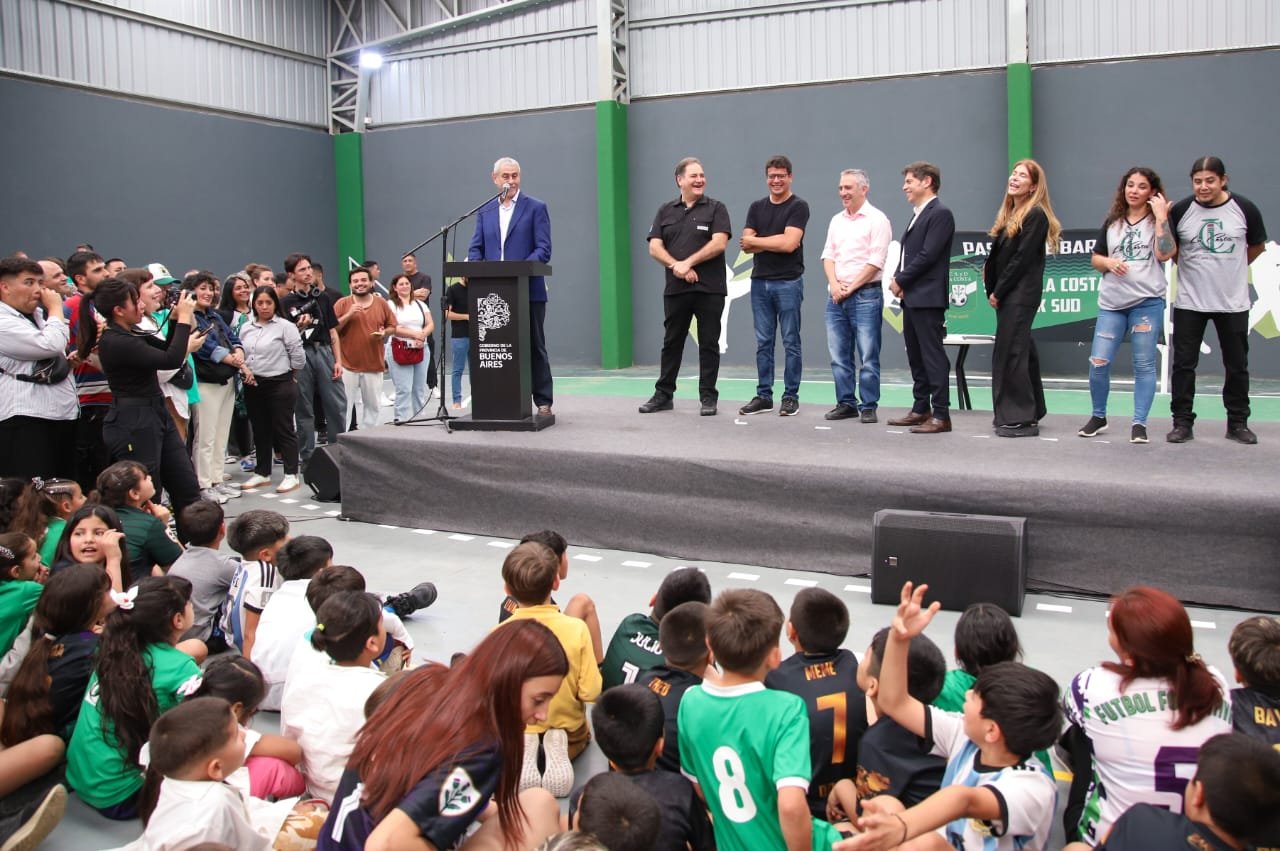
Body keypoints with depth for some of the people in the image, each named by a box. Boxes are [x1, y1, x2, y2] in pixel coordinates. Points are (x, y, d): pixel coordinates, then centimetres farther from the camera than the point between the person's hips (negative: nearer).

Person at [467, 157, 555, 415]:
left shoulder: (536, 208, 1)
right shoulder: (485, 211, 14)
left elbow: (543, 249, -7)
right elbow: (475, 249, 10)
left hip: (528, 290, -4)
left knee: (534, 346, 3)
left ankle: (543, 402, 9)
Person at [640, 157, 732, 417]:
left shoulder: (715, 209, 2)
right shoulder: (665, 211, 11)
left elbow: (719, 243, -11)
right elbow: (654, 248, 3)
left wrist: (687, 263, -12)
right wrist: (676, 266, -13)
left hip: (709, 288, -3)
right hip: (675, 289, 3)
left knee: (708, 344, 2)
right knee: (671, 343, 9)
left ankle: (708, 397, 8)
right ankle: (663, 395, 17)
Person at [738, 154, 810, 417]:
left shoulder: (798, 206, -4)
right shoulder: (756, 207, 12)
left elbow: (789, 243, -15)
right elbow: (746, 245, 2)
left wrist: (755, 241, -4)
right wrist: (776, 242, -11)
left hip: (788, 282, -5)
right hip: (760, 282, 5)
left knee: (790, 342, 1)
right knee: (763, 342, 8)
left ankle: (791, 397, 7)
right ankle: (763, 395, 15)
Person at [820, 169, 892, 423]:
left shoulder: (876, 220, -4)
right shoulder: (837, 220, 15)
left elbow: (875, 261, -10)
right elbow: (828, 255, 12)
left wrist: (850, 288, -10)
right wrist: (834, 284, -5)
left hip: (865, 295, -6)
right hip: (836, 296, 6)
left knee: (868, 357, -4)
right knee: (839, 355, 8)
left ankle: (868, 407, 3)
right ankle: (846, 403, 16)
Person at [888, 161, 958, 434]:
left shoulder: (940, 214, -10)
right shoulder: (917, 215, 19)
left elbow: (928, 255, -18)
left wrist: (900, 280, -10)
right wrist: (898, 281, 1)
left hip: (928, 298, -9)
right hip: (911, 297, 9)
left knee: (933, 356, -7)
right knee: (916, 357, 13)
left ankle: (941, 415, -5)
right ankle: (921, 409, 20)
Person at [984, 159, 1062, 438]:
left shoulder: (1036, 215, -9)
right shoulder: (1009, 214, 17)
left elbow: (1022, 258, -15)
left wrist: (998, 291, -12)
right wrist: (993, 290, 4)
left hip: (1021, 295, -9)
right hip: (1007, 295, 9)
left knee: (1009, 354, -9)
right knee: (1022, 353, 13)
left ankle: (1020, 418, -5)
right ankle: (1031, 412, 22)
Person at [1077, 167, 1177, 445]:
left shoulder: (1158, 220, 3)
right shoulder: (1112, 222, 15)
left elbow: (1165, 254, -13)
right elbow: (1095, 258, 18)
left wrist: (1161, 217, -15)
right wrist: (1109, 262, -3)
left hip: (1147, 301, -3)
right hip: (1111, 302, 3)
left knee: (1144, 365, 0)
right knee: (1098, 362, -2)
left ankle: (1139, 423, 6)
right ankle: (1098, 416, 16)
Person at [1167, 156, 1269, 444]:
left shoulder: (1244, 209, -4)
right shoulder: (1180, 210, -6)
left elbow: (1257, 246, 12)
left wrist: (1231, 268, 10)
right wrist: (1193, 267, 5)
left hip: (1233, 302, 1)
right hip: (1189, 302, -1)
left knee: (1237, 366, 9)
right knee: (1183, 364, 1)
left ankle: (1238, 423, 21)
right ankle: (1182, 422, 10)